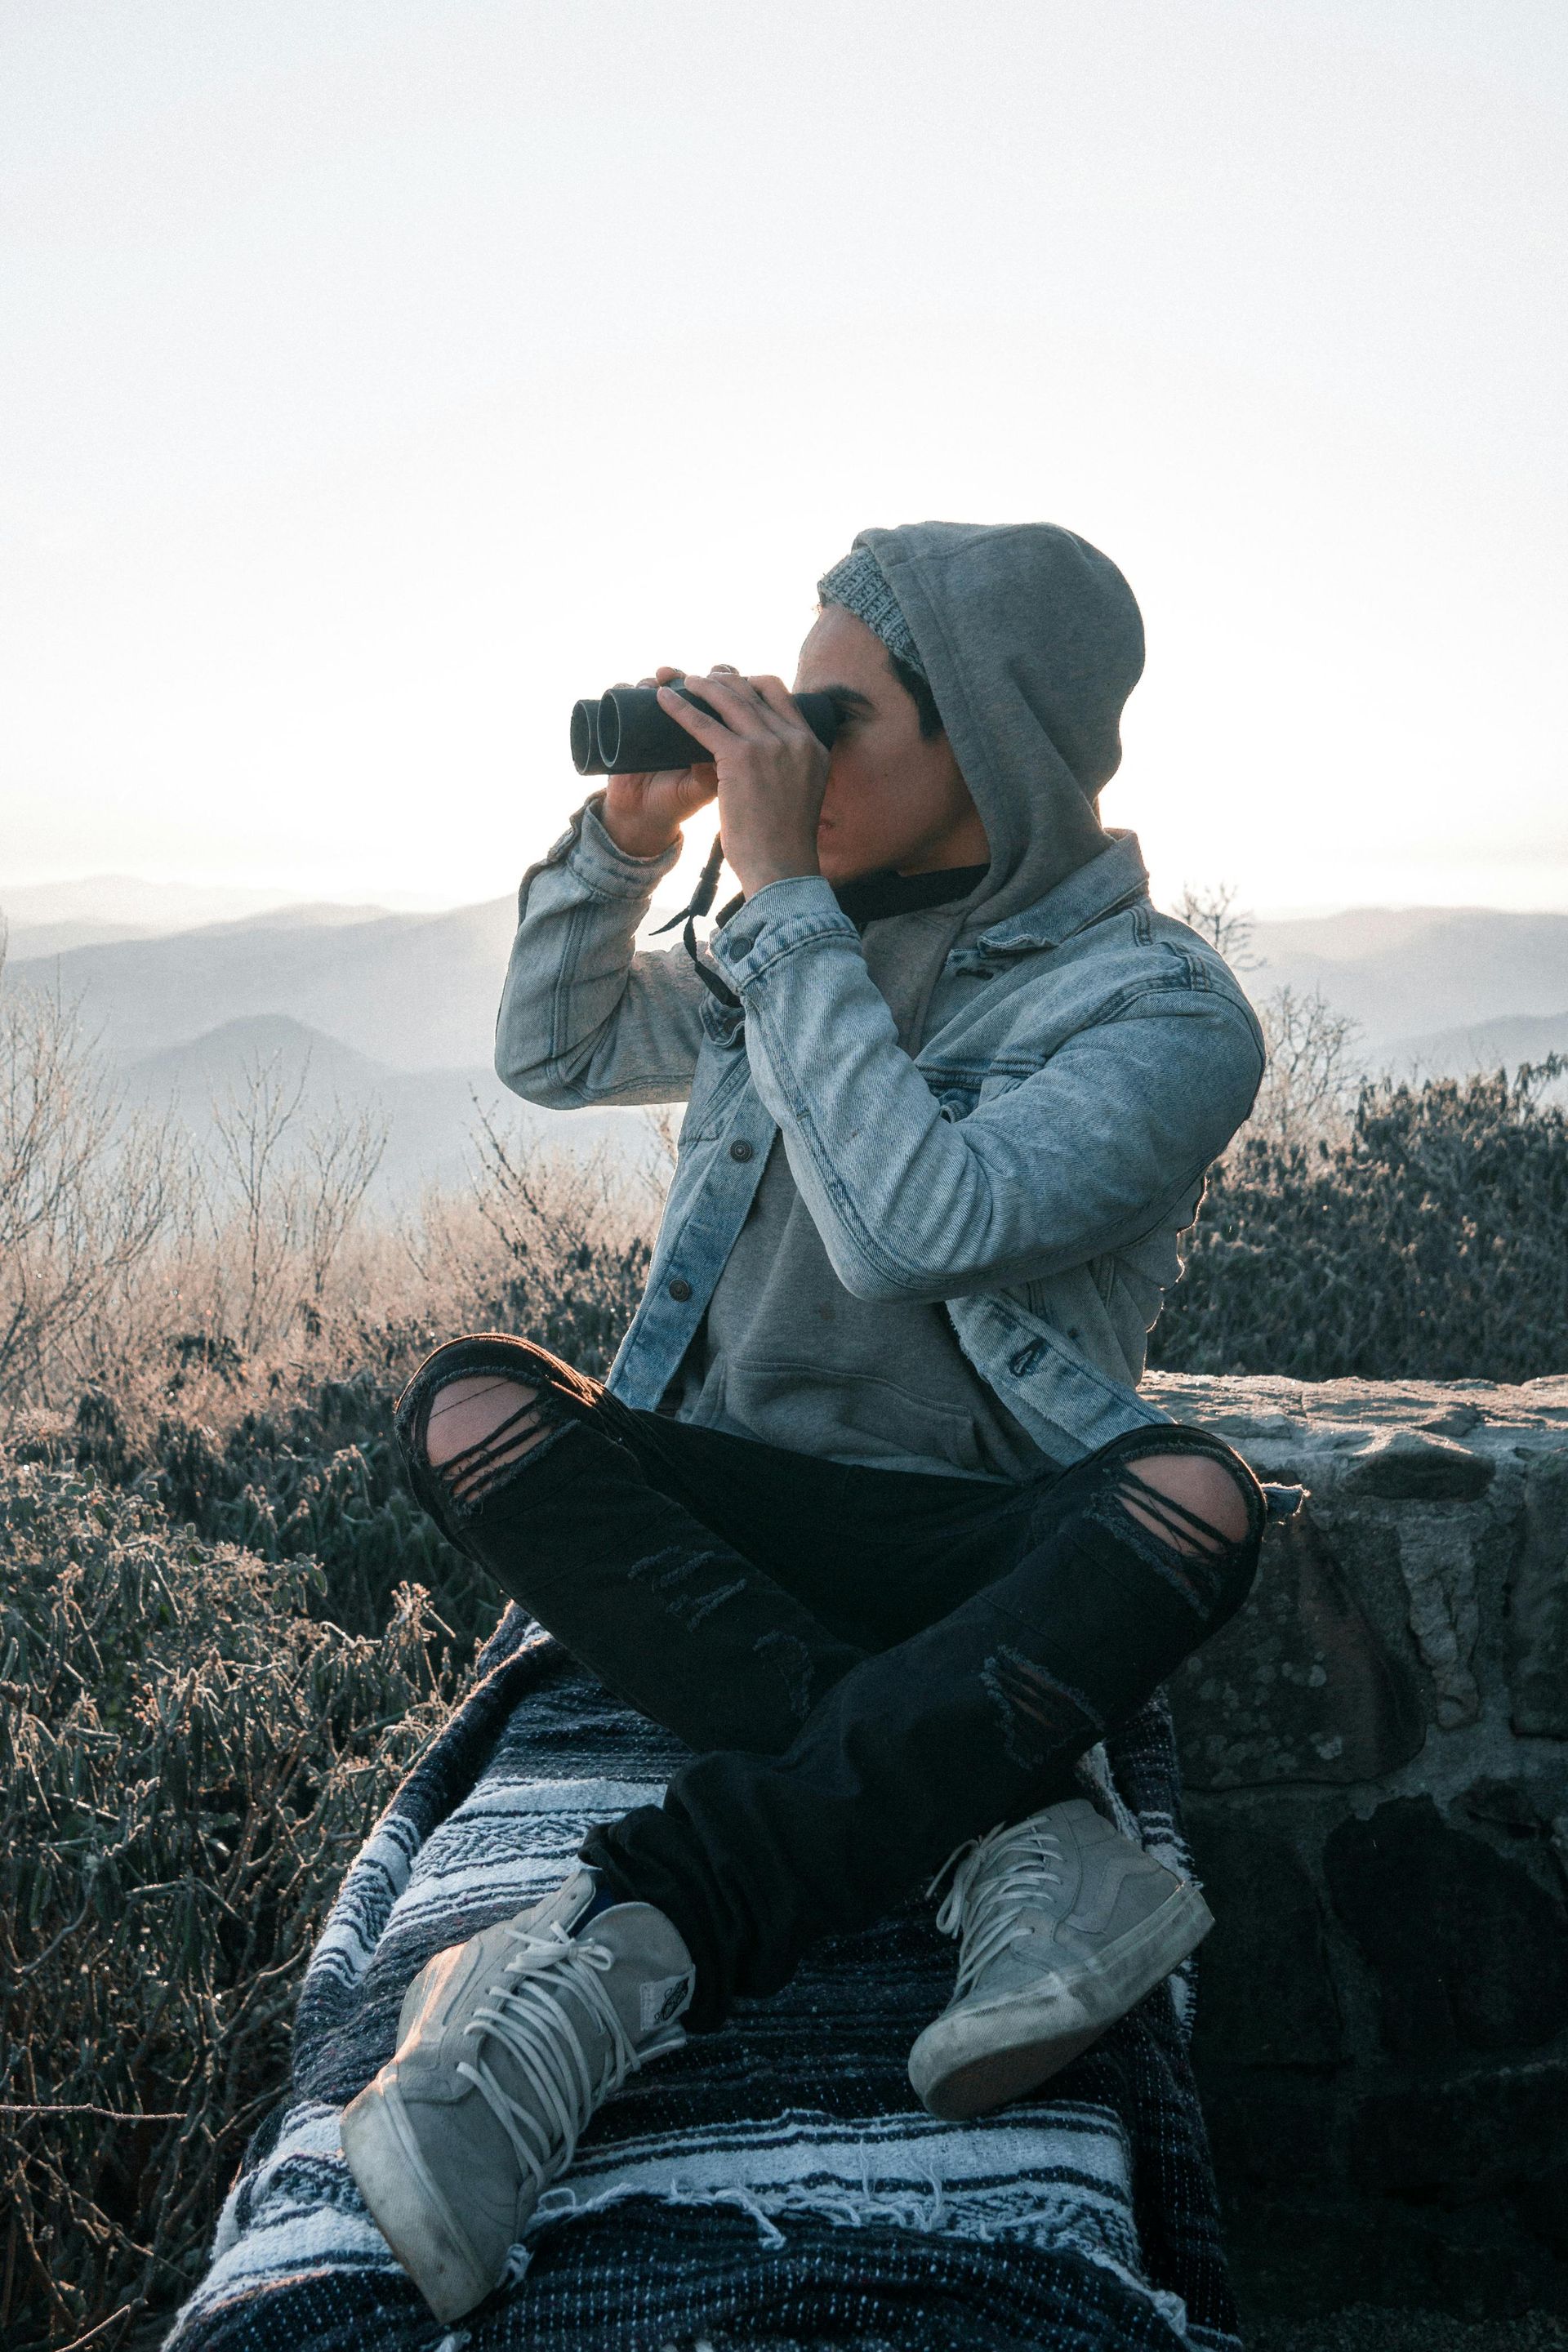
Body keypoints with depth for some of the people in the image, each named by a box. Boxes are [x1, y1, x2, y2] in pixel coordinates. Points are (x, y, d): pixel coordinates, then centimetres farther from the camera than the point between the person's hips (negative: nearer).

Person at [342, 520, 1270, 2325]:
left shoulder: (1167, 1014, -8)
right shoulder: (825, 938, 10)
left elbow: (915, 1221, -24)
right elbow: (551, 1057, 18)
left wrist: (782, 895, -20)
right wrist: (624, 837, 2)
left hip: (975, 1561, -4)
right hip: (718, 1520, 4)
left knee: (1194, 1497, -35)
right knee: (469, 1403, -25)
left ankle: (620, 1945, -45)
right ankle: (1009, 1834, -33)